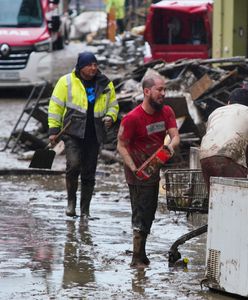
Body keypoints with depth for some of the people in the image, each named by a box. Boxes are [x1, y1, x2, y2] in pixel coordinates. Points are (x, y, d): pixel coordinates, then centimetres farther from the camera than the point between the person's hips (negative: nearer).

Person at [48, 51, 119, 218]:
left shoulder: (105, 84, 10)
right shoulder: (67, 82, 1)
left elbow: (113, 105, 21)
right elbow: (55, 105, 4)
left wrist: (110, 117, -1)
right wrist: (54, 129, -2)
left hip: (94, 135, 3)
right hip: (73, 132, -3)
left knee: (89, 174, 6)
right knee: (74, 165, -21)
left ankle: (85, 209, 16)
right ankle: (71, 200, 1)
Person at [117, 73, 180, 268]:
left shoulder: (166, 112, -1)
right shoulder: (132, 118, -20)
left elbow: (175, 136, -9)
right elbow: (122, 146, -15)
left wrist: (171, 146, -34)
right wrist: (134, 169, -27)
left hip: (154, 169, 7)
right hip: (138, 172, -7)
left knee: (149, 213, 16)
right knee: (142, 214, -7)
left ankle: (141, 254, 29)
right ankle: (138, 258, -1)